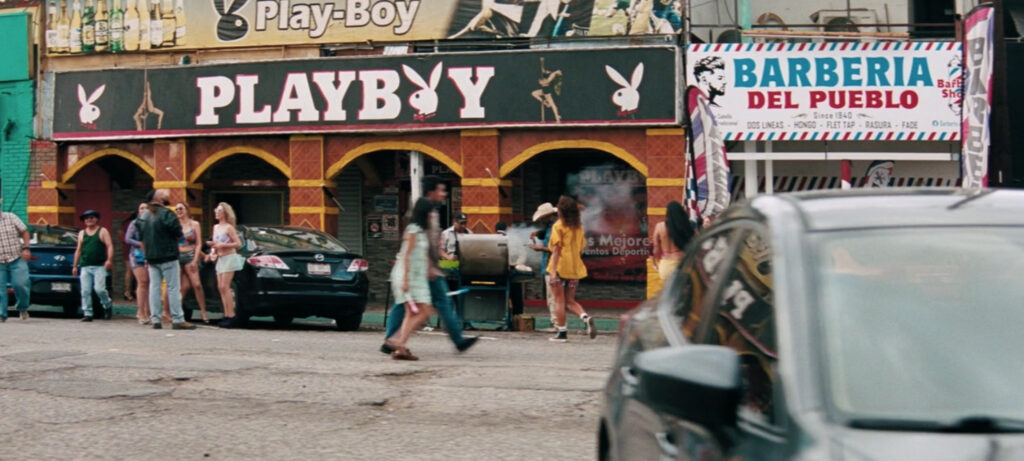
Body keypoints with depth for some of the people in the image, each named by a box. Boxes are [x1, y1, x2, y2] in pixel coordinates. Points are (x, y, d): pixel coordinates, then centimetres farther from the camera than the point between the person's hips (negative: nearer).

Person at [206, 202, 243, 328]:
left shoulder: (229, 228, -8)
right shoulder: (216, 227, 14)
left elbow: (238, 243, -12)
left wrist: (222, 245, -18)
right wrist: (212, 252, 6)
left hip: (229, 258, -8)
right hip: (220, 259, 8)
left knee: (225, 287, -14)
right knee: (221, 287, 3)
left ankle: (231, 316, -15)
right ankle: (227, 315, 5)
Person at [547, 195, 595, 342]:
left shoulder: (558, 226, -7)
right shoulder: (579, 227, 10)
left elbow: (556, 250, -13)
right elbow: (581, 249, 13)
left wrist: (553, 271, -16)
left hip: (560, 268, -5)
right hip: (575, 269, 5)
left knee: (560, 301, 5)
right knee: (570, 301, 14)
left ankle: (562, 332, 5)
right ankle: (586, 318, -12)